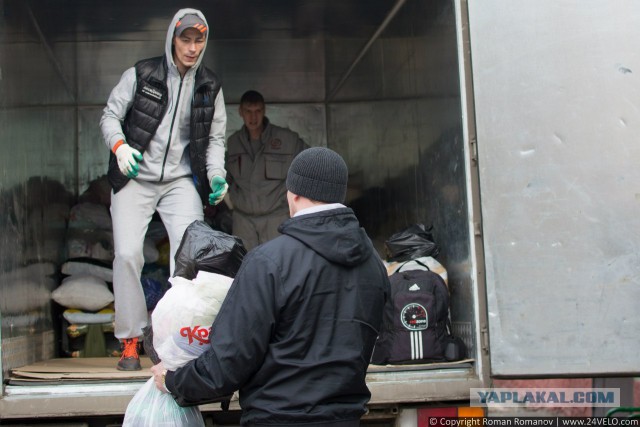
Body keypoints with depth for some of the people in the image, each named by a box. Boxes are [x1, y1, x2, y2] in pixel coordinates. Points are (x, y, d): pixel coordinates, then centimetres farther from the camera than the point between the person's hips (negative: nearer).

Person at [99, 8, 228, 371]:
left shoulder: (210, 87, 8)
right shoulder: (141, 75, -1)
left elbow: (215, 138, 11)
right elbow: (110, 115, 5)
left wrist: (217, 177, -5)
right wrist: (120, 146, -15)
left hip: (181, 180, 2)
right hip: (135, 178, -2)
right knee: (127, 253, -11)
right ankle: (131, 340, 2)